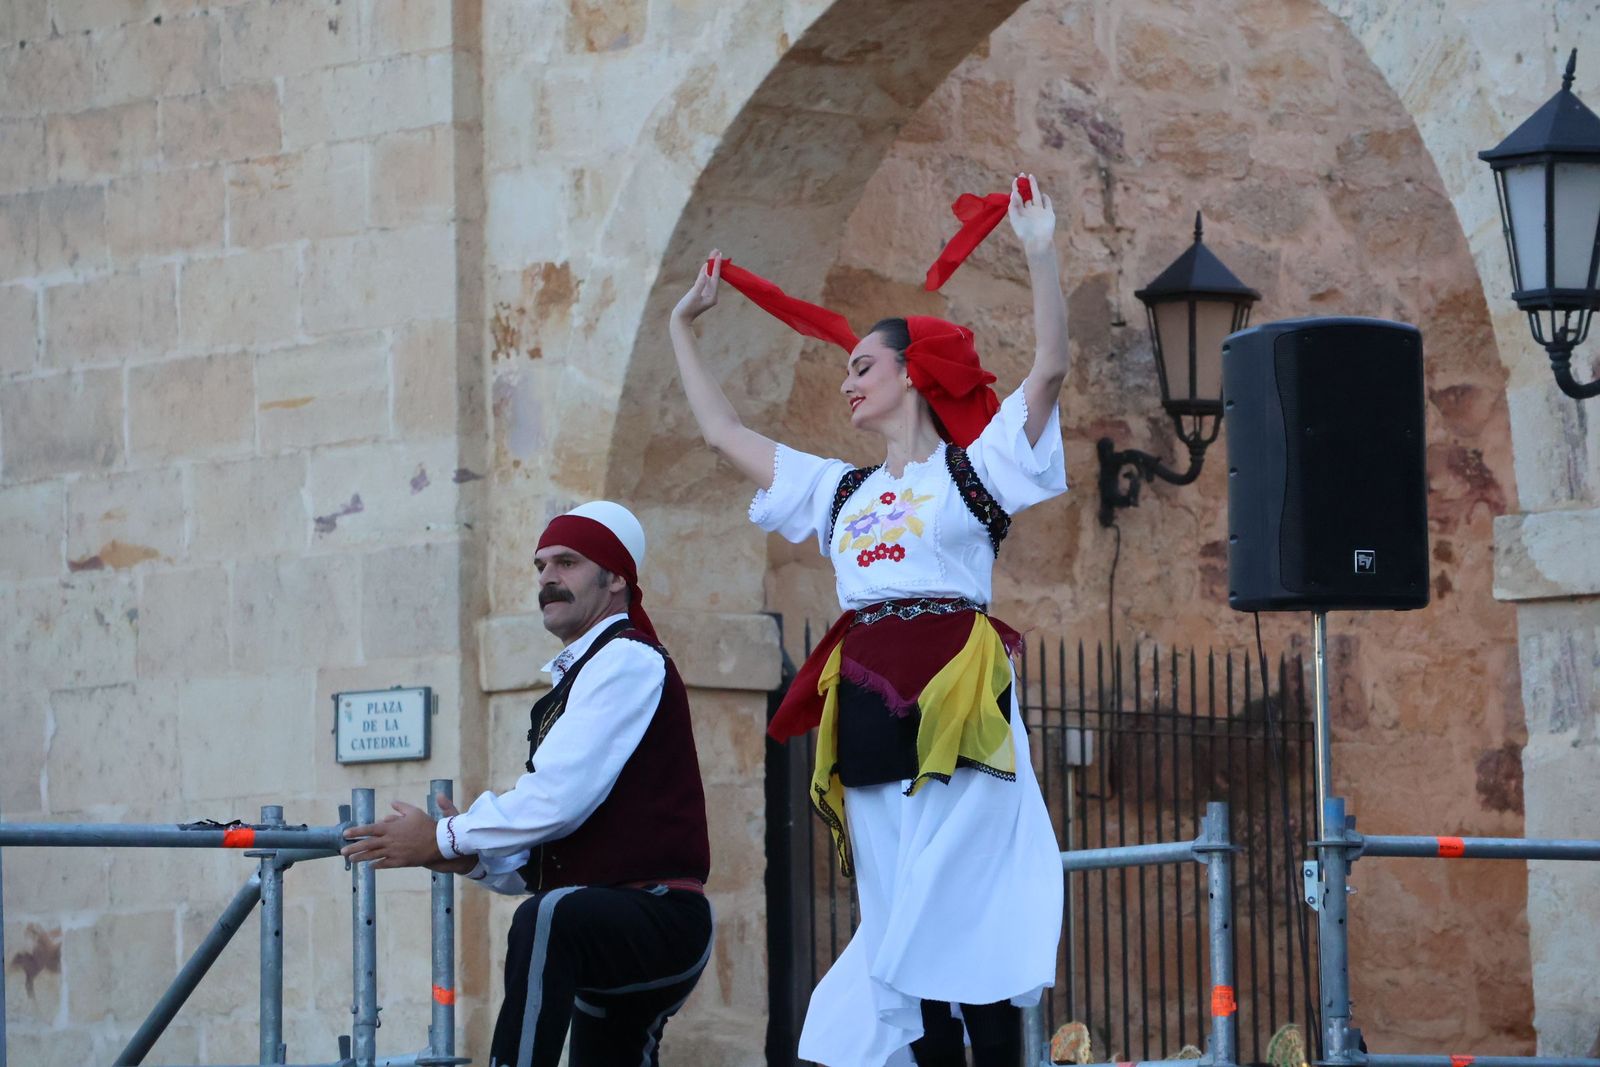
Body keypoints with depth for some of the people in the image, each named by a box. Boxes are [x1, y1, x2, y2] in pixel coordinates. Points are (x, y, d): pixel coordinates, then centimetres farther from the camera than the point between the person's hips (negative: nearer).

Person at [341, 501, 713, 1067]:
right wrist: (474, 856, 1)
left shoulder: (627, 660, -7)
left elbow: (559, 798, -19)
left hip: (658, 917, -11)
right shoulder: (578, 677, 23)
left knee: (548, 920, -38)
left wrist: (442, 839, -9)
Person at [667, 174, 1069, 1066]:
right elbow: (724, 431, 29)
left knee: (964, 927, -10)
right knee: (908, 933, 3)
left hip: (957, 706, -6)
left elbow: (1050, 368, -7)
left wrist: (1041, 251, -13)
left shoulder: (974, 469, 5)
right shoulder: (839, 492, 21)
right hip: (867, 714, 6)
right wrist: (685, 330, 34)